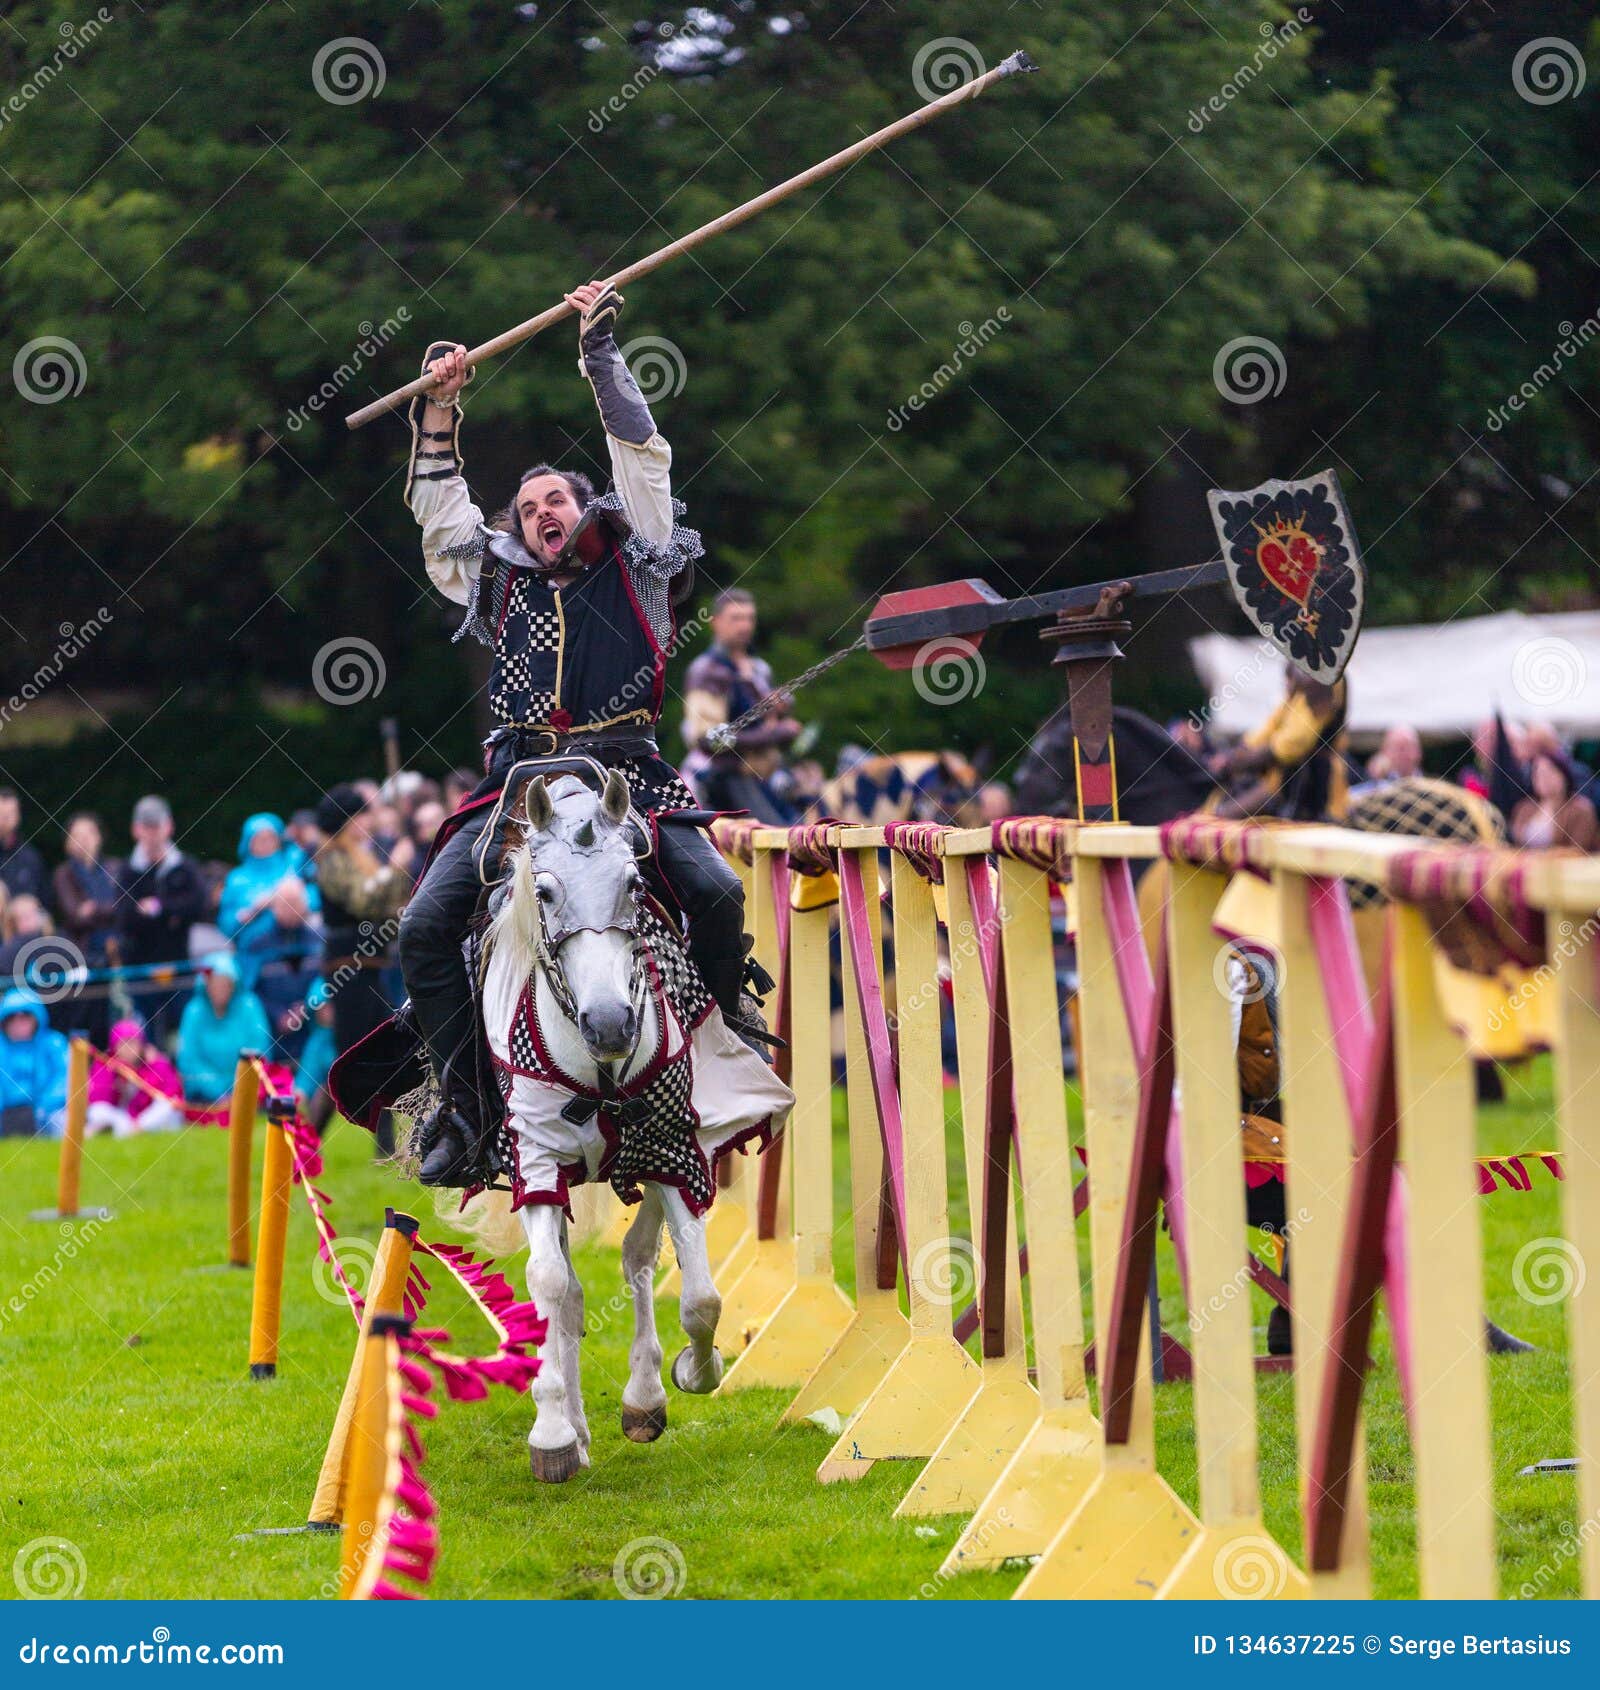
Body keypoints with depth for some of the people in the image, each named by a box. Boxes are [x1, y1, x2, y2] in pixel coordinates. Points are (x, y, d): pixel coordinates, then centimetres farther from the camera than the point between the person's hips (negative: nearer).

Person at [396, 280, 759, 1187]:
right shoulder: (502, 584, 21)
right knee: (427, 926, -15)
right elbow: (440, 510, 23)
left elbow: (642, 455, 10)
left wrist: (601, 349, 10)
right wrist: (440, 409, 16)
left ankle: (727, 1022, 6)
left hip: (626, 771, -2)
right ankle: (466, 1099, -5)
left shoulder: (634, 565, 13)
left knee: (716, 890, -25)